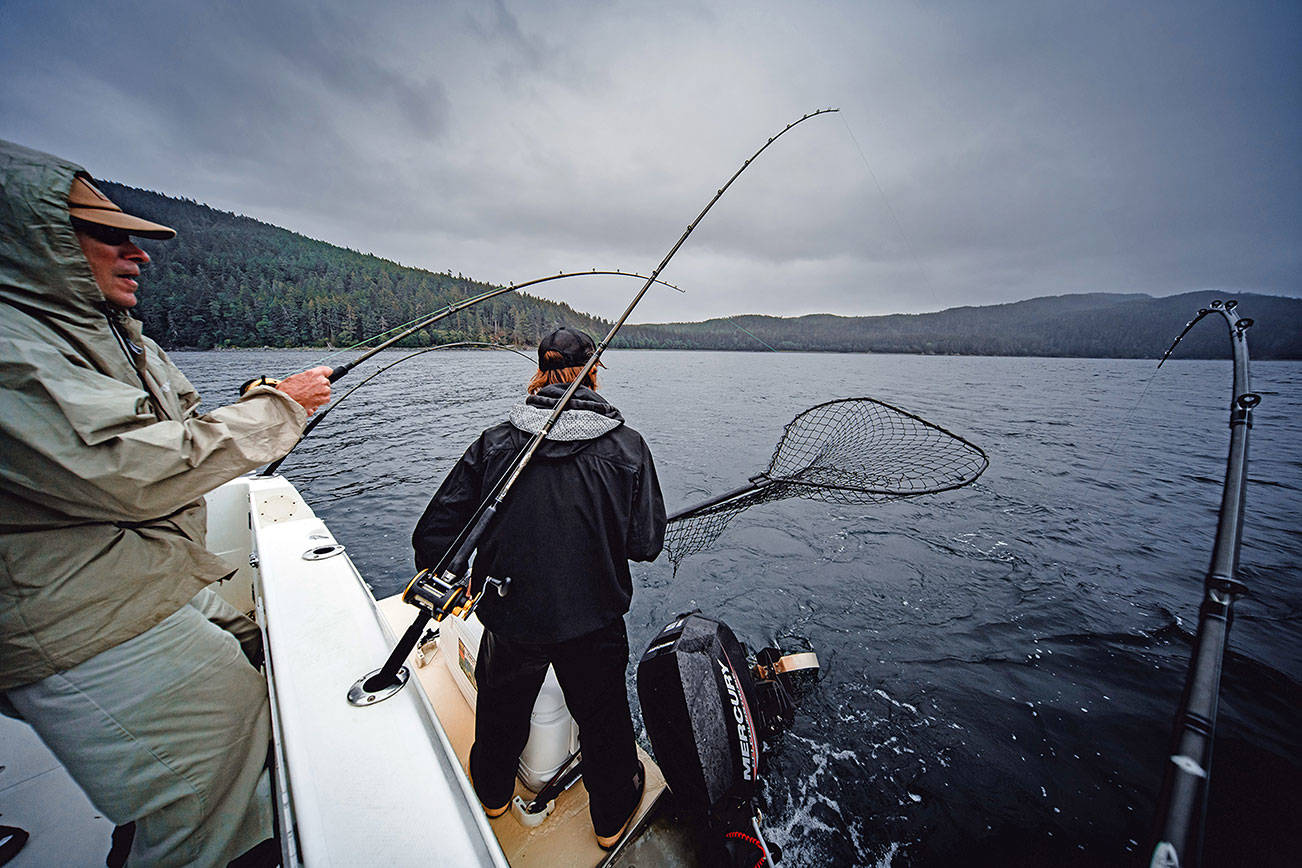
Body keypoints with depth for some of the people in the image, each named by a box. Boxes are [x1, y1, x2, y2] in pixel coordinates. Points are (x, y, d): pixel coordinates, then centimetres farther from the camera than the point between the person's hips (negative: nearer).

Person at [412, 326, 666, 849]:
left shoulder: (496, 441, -11)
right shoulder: (627, 446, -15)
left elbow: (436, 529, -7)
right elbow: (645, 545, -13)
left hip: (510, 616, 2)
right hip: (593, 623, -1)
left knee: (501, 706, 30)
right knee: (601, 714, 24)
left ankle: (493, 790, 58)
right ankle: (613, 814, 49)